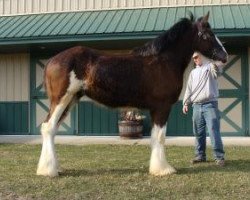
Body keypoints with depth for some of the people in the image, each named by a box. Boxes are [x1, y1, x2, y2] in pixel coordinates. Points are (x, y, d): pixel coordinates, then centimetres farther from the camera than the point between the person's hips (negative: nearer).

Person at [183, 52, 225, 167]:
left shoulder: (211, 67, 4)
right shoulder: (193, 72, 21)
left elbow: (218, 70, -20)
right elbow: (189, 89, 20)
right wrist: (186, 103, 11)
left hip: (210, 104, -6)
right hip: (196, 106, 6)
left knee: (214, 131, -10)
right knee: (198, 132, 7)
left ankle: (219, 157, -8)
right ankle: (200, 155, 16)